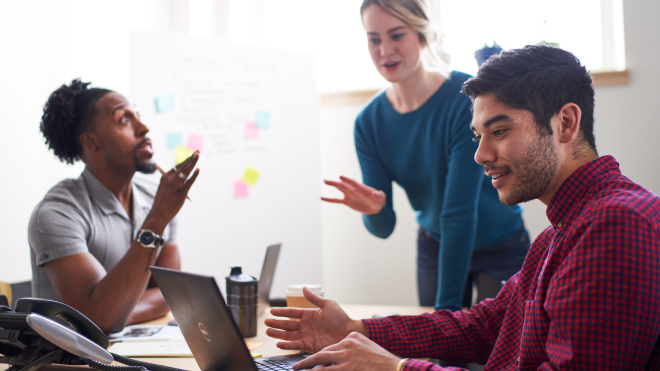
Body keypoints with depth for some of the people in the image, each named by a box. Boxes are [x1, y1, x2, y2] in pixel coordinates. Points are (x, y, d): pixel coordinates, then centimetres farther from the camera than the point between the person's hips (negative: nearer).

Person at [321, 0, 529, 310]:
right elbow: (384, 228, -10)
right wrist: (374, 211, -35)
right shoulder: (370, 122, -11)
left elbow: (459, 210, -29)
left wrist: (447, 307, -30)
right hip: (435, 249, 4)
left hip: (501, 250, -3)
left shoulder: (467, 98, -25)